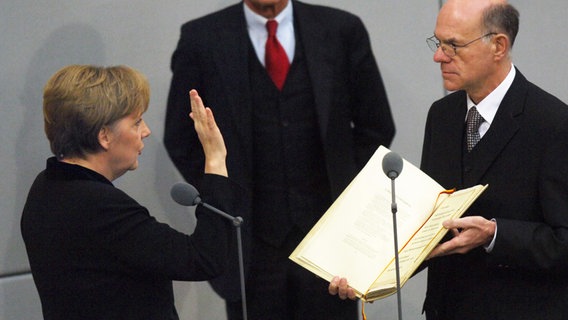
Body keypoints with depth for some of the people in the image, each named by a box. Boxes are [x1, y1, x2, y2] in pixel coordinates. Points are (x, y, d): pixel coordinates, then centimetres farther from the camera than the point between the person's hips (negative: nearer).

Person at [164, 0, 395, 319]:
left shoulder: (342, 30, 2)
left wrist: (344, 187, 6)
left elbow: (376, 126, 10)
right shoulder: (201, 39, -1)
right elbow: (182, 139, 7)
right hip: (249, 242, -1)